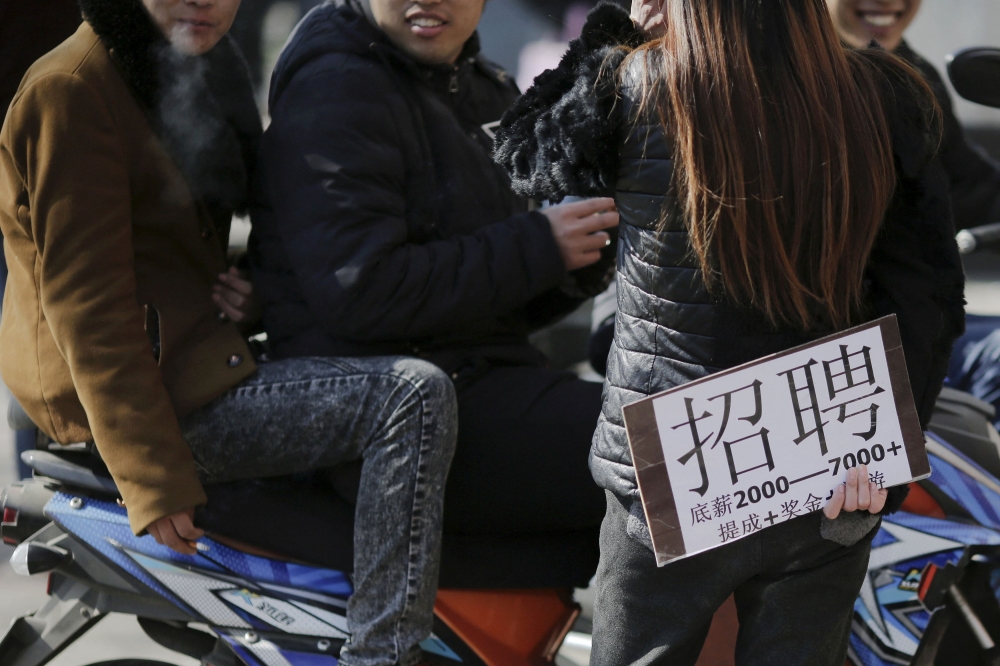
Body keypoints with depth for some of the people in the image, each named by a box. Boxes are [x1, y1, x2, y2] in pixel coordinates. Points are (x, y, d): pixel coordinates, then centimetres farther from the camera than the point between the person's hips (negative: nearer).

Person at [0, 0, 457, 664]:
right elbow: (84, 298, -21)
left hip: (193, 356, 11)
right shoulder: (72, 88, -16)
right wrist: (153, 476, -25)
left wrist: (246, 296, 3)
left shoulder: (200, 76, 15)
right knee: (415, 397, -23)